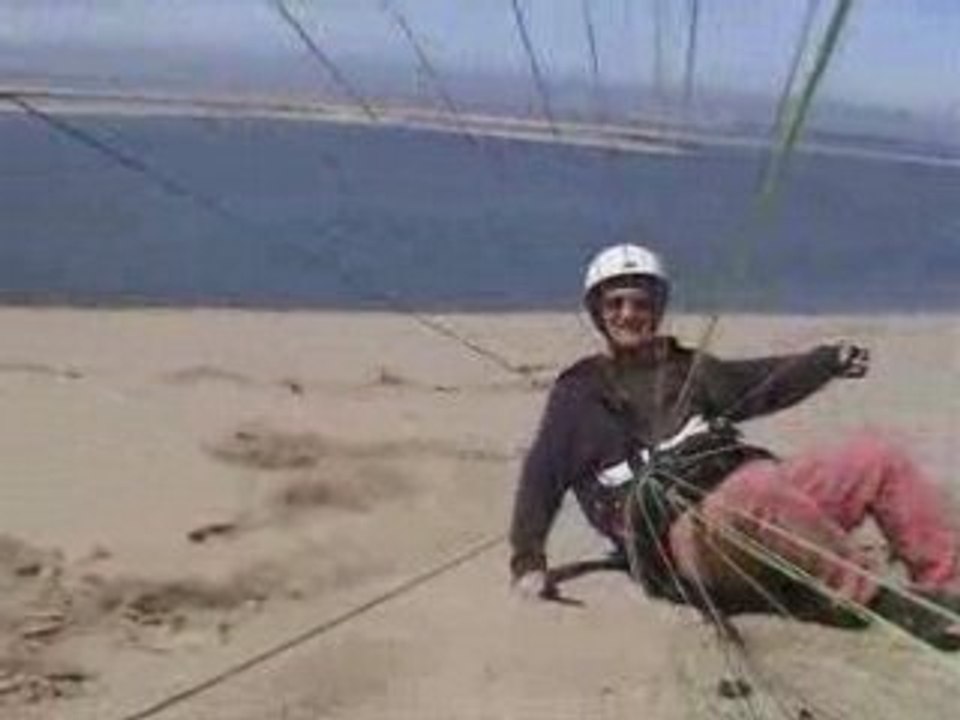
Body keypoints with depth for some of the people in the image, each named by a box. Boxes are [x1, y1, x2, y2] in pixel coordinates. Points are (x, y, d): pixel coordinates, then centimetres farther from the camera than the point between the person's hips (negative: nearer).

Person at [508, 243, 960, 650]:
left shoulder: (686, 368, 26)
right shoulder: (580, 392, 13)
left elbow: (765, 381, 14)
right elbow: (542, 477, 6)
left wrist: (832, 360, -3)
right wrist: (527, 561, -6)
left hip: (760, 502, 6)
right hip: (684, 533, -6)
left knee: (877, 457, -9)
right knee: (762, 489, -38)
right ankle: (883, 601, -32)